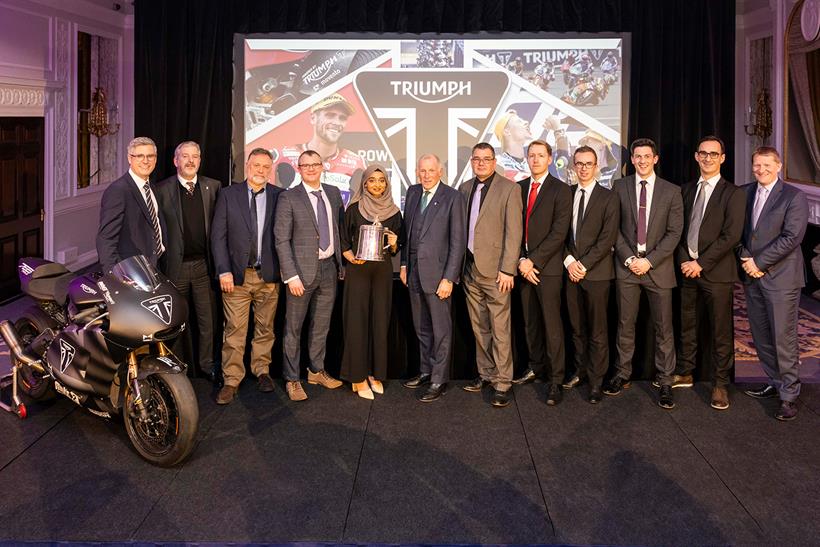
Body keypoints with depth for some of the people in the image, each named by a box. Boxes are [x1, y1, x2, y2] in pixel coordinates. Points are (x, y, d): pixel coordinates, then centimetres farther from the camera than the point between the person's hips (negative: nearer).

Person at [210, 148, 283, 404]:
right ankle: (231, 381, 9)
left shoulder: (280, 196, 3)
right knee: (234, 330, 0)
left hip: (269, 275, 1)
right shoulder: (228, 195, 2)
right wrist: (223, 271, -8)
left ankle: (262, 371, 28)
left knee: (265, 328, 12)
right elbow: (218, 235, -1)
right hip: (237, 275, -1)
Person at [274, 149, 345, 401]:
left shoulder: (333, 193, 8)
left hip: (329, 267, 5)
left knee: (321, 325, 16)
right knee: (294, 327, 4)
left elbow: (341, 225, 19)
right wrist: (291, 276, -16)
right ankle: (292, 379, 15)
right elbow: (281, 240, -10)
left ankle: (317, 371, 31)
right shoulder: (289, 198, -8)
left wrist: (342, 257, 10)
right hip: (303, 269, -5)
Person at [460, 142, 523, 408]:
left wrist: (507, 270, -14)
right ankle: (485, 374, 24)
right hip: (470, 268, 6)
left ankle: (502, 383, 3)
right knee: (479, 328, 13)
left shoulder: (509, 189, -5)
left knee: (499, 330, -4)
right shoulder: (465, 188, 12)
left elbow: (513, 232, -9)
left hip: (494, 270, -5)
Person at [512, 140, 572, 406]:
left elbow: (558, 233, -11)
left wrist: (533, 260, -14)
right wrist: (521, 260, -4)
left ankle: (555, 380, 2)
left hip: (548, 266, -5)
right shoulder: (519, 188, 11)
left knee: (552, 324, -4)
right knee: (530, 321, 12)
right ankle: (536, 366, 27)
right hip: (524, 265, 5)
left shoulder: (561, 190, -4)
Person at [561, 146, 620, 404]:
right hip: (571, 270, 4)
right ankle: (581, 370, 23)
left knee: (597, 330, 1)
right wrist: (569, 261, -6)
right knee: (577, 327, 10)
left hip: (597, 272, -4)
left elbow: (608, 238, -8)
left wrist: (584, 264, -12)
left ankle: (596, 381, 8)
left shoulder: (608, 198, -2)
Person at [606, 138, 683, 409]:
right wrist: (628, 258, -8)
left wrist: (649, 260, -10)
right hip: (627, 265, 1)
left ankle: (665, 382, 9)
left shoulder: (671, 191, 3)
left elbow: (674, 232, -1)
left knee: (663, 328, 1)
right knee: (625, 324, 7)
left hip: (658, 267, -1)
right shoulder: (620, 187, 5)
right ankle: (623, 374, 19)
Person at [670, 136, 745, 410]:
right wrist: (683, 259, -3)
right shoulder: (686, 190, 12)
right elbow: (679, 229, 12)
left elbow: (731, 235, -11)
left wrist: (701, 263, -13)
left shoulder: (732, 193, -4)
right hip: (687, 269, 5)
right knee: (686, 326, 13)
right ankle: (684, 374, 26)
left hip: (716, 272, -4)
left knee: (721, 331, 3)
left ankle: (720, 384, 13)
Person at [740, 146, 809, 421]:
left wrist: (759, 262, -15)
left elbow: (791, 237, -14)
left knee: (783, 339, -3)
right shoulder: (744, 193, 11)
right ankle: (775, 383, 27)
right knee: (761, 337, 12)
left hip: (780, 277, -6)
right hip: (752, 276, 6)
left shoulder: (794, 197, -6)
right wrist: (745, 258, -4)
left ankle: (789, 395, 7)